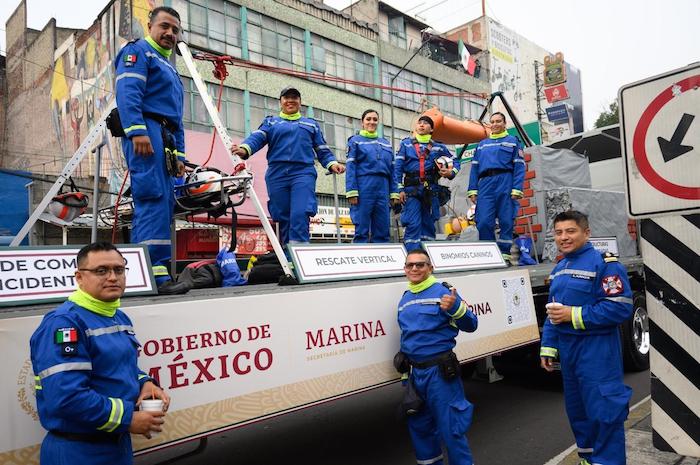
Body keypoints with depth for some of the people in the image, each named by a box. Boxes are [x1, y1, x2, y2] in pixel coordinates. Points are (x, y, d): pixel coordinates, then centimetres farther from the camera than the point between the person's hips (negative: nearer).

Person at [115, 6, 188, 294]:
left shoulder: (169, 68, 33)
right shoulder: (138, 52, 6)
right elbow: (127, 92, -12)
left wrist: (179, 154, 20)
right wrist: (137, 131, -25)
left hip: (165, 140, 9)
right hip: (147, 133, -9)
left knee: (163, 207, 1)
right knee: (153, 200, -19)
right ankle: (156, 274, -24)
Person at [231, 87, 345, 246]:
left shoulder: (311, 124, 24)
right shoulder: (271, 122, 21)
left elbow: (322, 150, 19)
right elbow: (256, 138, 2)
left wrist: (332, 163, -3)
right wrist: (244, 149, -20)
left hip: (303, 173, -1)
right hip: (277, 174, 1)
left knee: (300, 214, -20)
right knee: (283, 218, 1)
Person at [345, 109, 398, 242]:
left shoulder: (385, 143, 20)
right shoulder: (355, 141, 8)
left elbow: (392, 170, 17)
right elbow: (350, 167, -2)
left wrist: (394, 192, 7)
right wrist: (352, 191, -13)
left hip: (383, 187, 4)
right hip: (364, 186, -4)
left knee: (382, 230, 3)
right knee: (362, 230, -5)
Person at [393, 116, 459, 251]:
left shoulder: (439, 147, 16)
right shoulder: (406, 144, 12)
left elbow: (455, 162, 22)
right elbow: (398, 167, 4)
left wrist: (451, 172, -1)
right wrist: (400, 189, -7)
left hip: (431, 190, 3)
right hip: (411, 189, -2)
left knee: (428, 225, 5)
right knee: (413, 225, -12)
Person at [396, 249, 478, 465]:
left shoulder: (442, 292, -9)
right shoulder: (404, 300, 10)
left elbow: (471, 325, -11)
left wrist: (455, 308, -30)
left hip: (439, 371, -7)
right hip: (415, 371, 7)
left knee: (450, 428, 1)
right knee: (419, 425, 19)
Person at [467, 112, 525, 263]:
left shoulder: (513, 141, 13)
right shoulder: (482, 144, 24)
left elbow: (519, 166, 3)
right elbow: (475, 167, 17)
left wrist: (517, 189, -10)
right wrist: (472, 190, 5)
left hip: (505, 182, -2)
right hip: (485, 184, 3)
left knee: (506, 220, -3)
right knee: (483, 221, -7)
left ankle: (505, 254, 4)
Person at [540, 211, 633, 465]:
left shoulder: (604, 263, -12)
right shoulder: (558, 269, 13)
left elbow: (620, 308, -20)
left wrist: (574, 315, -20)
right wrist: (548, 347, 14)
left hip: (597, 350, -8)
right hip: (567, 347, 8)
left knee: (603, 413, -3)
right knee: (577, 411, 18)